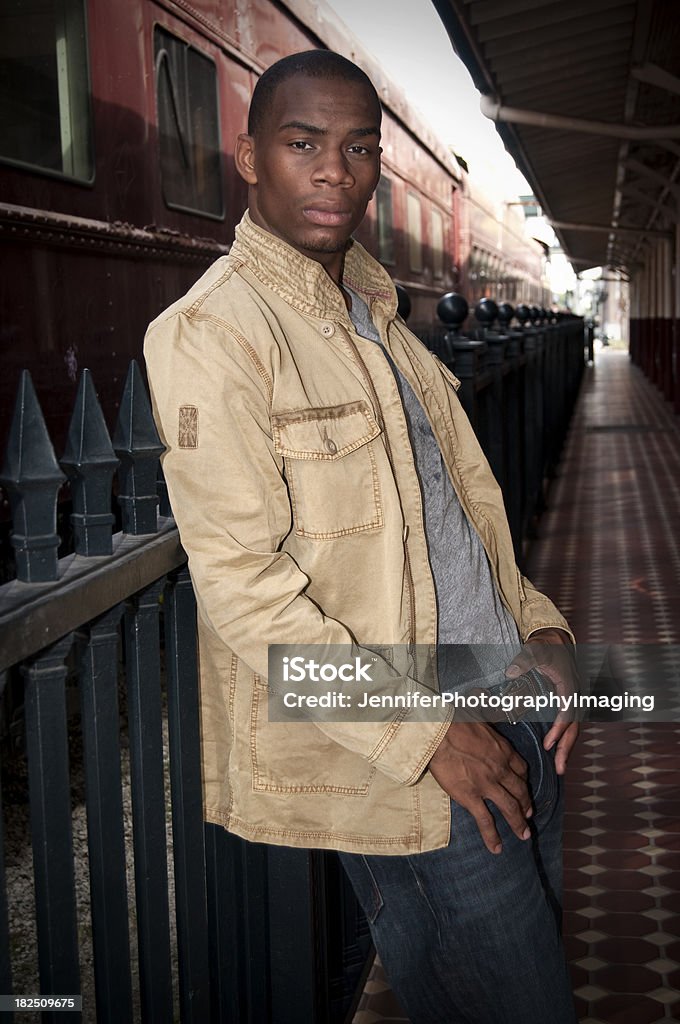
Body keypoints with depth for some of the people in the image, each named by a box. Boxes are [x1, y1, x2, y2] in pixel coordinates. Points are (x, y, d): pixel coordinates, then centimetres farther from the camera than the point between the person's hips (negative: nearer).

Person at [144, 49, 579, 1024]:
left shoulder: (373, 312, 13)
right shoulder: (212, 332, -14)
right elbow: (240, 585, -20)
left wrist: (538, 623, 4)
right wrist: (426, 733, -18)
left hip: (509, 707, 8)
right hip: (397, 763, -8)